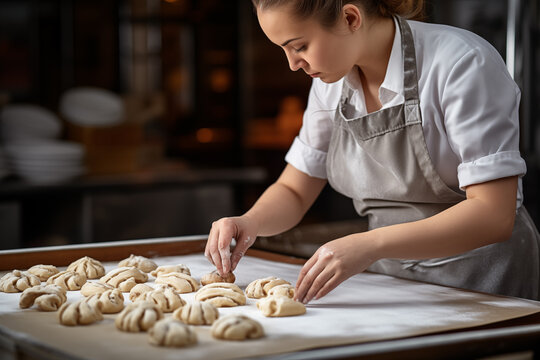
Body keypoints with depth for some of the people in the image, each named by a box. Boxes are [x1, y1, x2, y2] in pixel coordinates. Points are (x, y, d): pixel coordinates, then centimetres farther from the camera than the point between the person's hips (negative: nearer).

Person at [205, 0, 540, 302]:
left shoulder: (462, 63, -21)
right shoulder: (332, 81, -1)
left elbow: (493, 214, -27)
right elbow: (294, 192, 8)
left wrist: (370, 245, -37)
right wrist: (249, 223, -14)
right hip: (390, 283, 5)